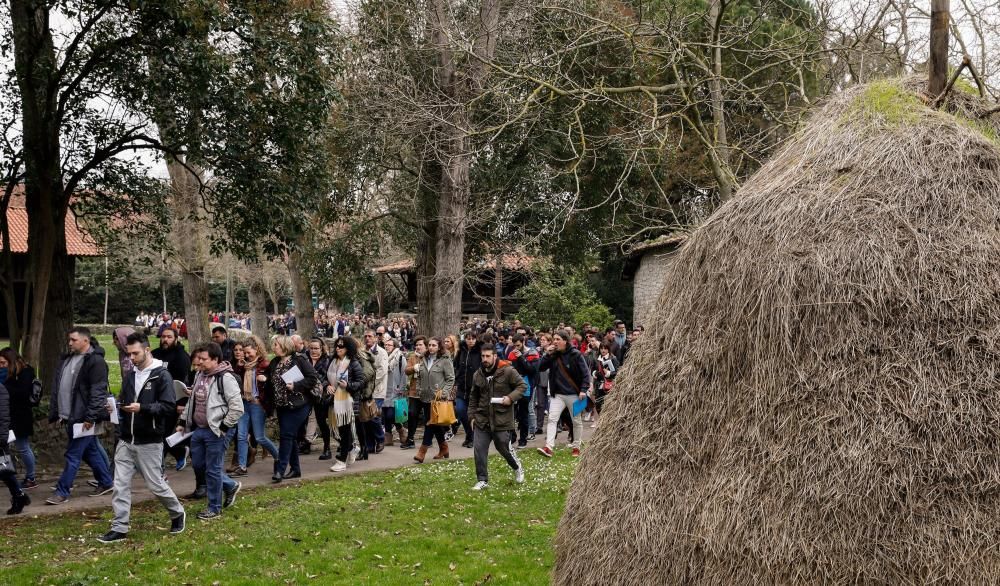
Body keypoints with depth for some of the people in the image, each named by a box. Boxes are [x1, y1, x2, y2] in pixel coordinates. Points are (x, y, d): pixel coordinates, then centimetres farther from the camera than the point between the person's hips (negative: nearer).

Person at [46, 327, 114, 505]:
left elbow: (97, 392, -18)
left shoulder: (96, 361, -13)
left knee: (73, 455, -4)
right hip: (69, 417, 9)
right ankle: (106, 482, 28)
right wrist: (57, 413, 13)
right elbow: (58, 388, 18)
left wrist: (90, 417, -21)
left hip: (84, 418, -9)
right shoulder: (67, 360, 14)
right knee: (90, 452, 16)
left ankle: (62, 492, 3)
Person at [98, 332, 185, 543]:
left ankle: (178, 513, 27)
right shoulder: (130, 376, 11)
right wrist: (116, 406, -2)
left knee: (155, 484, 4)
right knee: (120, 485, 3)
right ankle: (119, 529, 10)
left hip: (149, 442, -6)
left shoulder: (161, 375, -10)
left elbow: (169, 407, -17)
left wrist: (142, 408, -28)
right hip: (125, 440, 6)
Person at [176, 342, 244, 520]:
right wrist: (183, 421, 17)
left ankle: (215, 509, 16)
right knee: (198, 465, 16)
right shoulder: (200, 375, 10)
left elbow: (237, 408, -20)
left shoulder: (225, 378, -18)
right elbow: (192, 401, 22)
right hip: (198, 429, 9)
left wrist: (223, 427, -17)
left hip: (215, 432, -9)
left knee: (213, 470, 1)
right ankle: (230, 486, 34)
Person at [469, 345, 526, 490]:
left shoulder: (507, 371, -10)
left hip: (502, 419, -4)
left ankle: (518, 468, 36)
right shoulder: (477, 375, 6)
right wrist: (473, 413, 14)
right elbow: (473, 396, 19)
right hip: (482, 419, 4)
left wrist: (511, 397, -19)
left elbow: (522, 385, -5)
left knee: (505, 447, 6)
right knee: (479, 450, -1)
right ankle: (482, 480, 11)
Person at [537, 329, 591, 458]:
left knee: (576, 421, 9)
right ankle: (548, 447, -18)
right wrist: (547, 355, -10)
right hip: (557, 394, 4)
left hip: (573, 394, -4)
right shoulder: (553, 355, 4)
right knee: (552, 419, -11)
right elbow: (541, 368, 2)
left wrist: (583, 390, -17)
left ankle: (576, 447, 23)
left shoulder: (575, 354, -10)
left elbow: (585, 373, -10)